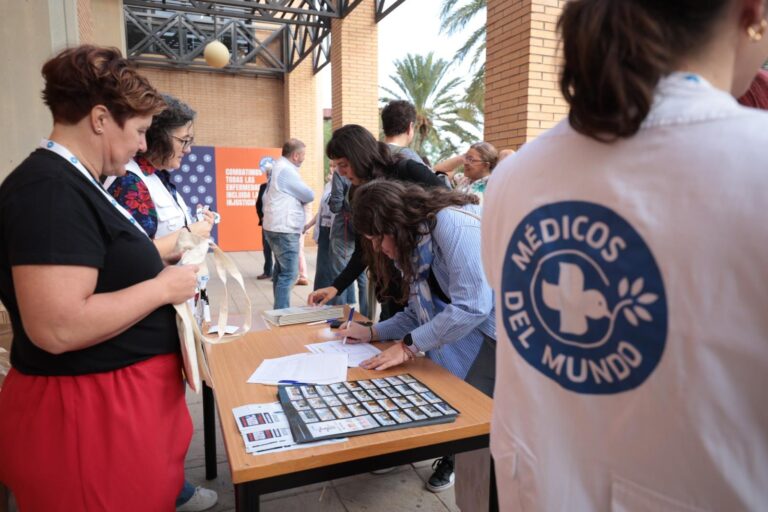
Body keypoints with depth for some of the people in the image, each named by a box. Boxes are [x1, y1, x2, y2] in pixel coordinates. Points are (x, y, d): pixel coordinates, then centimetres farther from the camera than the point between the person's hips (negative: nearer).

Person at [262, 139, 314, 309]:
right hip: (284, 230, -11)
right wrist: (300, 197, 9)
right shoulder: (286, 170, -16)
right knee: (289, 273, -9)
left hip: (276, 227, 11)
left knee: (281, 270, 17)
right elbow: (309, 195, -12)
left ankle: (279, 309, 26)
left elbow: (265, 197, 18)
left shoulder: (277, 167, 14)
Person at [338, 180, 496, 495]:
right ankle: (451, 455, 23)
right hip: (471, 338, 8)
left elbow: (471, 306, -28)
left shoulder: (451, 222, -22)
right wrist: (371, 333, 4)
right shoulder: (416, 242, 8)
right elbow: (421, 313, 11)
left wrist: (408, 346, -21)